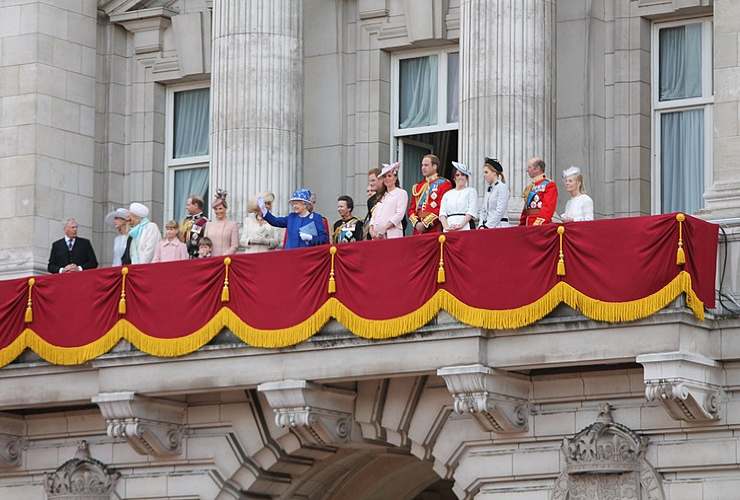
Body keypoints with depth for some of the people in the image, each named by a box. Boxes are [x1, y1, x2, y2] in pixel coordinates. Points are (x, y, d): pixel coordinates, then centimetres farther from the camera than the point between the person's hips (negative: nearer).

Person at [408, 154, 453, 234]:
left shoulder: (444, 184, -1)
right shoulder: (417, 187, 19)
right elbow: (412, 209, 17)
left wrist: (425, 224, -14)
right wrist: (416, 223, -3)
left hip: (434, 230, -5)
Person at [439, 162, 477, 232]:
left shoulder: (471, 191, 10)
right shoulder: (447, 194, 20)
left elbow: (471, 212, -2)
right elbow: (442, 213, 10)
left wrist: (461, 225, -16)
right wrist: (446, 226, -10)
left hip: (465, 227, -3)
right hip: (449, 230, 3)